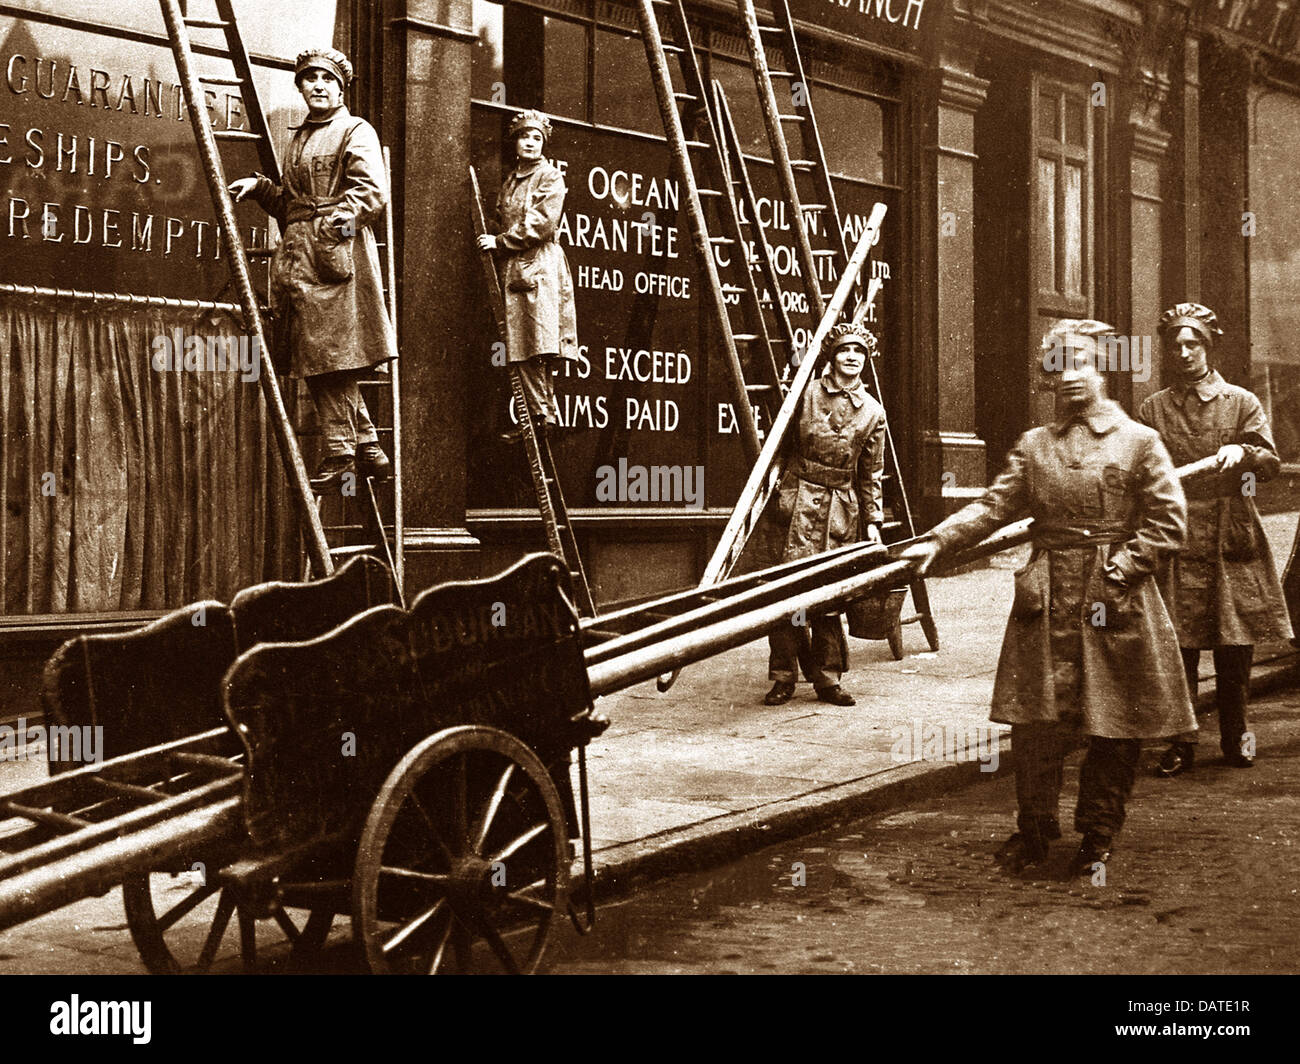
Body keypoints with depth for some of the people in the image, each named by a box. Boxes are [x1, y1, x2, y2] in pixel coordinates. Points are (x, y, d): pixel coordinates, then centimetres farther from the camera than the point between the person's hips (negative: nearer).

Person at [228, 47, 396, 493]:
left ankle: (339, 456, -6)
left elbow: (374, 191, -13)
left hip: (334, 256, -8)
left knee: (333, 357, -10)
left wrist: (332, 222, -22)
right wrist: (260, 187, 12)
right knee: (316, 360, 6)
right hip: (299, 260, 9)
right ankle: (367, 450, 12)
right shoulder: (299, 138, 25)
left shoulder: (355, 131, 1)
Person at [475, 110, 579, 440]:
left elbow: (543, 224, -11)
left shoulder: (551, 177, 0)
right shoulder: (510, 181, 21)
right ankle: (542, 414, 2)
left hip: (540, 267, -7)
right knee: (521, 349, 1)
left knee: (538, 346, -13)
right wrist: (496, 241, 9)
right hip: (513, 268, 7)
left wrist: (500, 240, -8)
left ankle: (543, 414, -10)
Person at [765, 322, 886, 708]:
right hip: (799, 501, -2)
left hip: (841, 508, 3)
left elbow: (871, 475, 13)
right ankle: (783, 677, -3)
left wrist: (873, 521, 7)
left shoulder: (873, 412, 10)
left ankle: (827, 679, 11)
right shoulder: (807, 394, 3)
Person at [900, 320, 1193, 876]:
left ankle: (1098, 836, 19)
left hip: (1118, 606, -2)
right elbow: (995, 505, 4)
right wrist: (937, 541, -8)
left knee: (1115, 730, 4)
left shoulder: (1139, 441, 0)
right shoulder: (1034, 445, 11)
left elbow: (1169, 521, -1)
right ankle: (1034, 830, 18)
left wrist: (1121, 566, -11)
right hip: (1047, 602, 3)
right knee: (1035, 720, 2)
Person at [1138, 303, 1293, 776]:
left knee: (1235, 647, 3)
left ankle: (1235, 738, 17)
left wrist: (1242, 452, -19)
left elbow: (1271, 463, 1)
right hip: (1176, 537, 0)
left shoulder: (1241, 402, 8)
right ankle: (1181, 744, 4)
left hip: (1232, 537, 0)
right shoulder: (1152, 410, 10)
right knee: (1177, 645, -3)